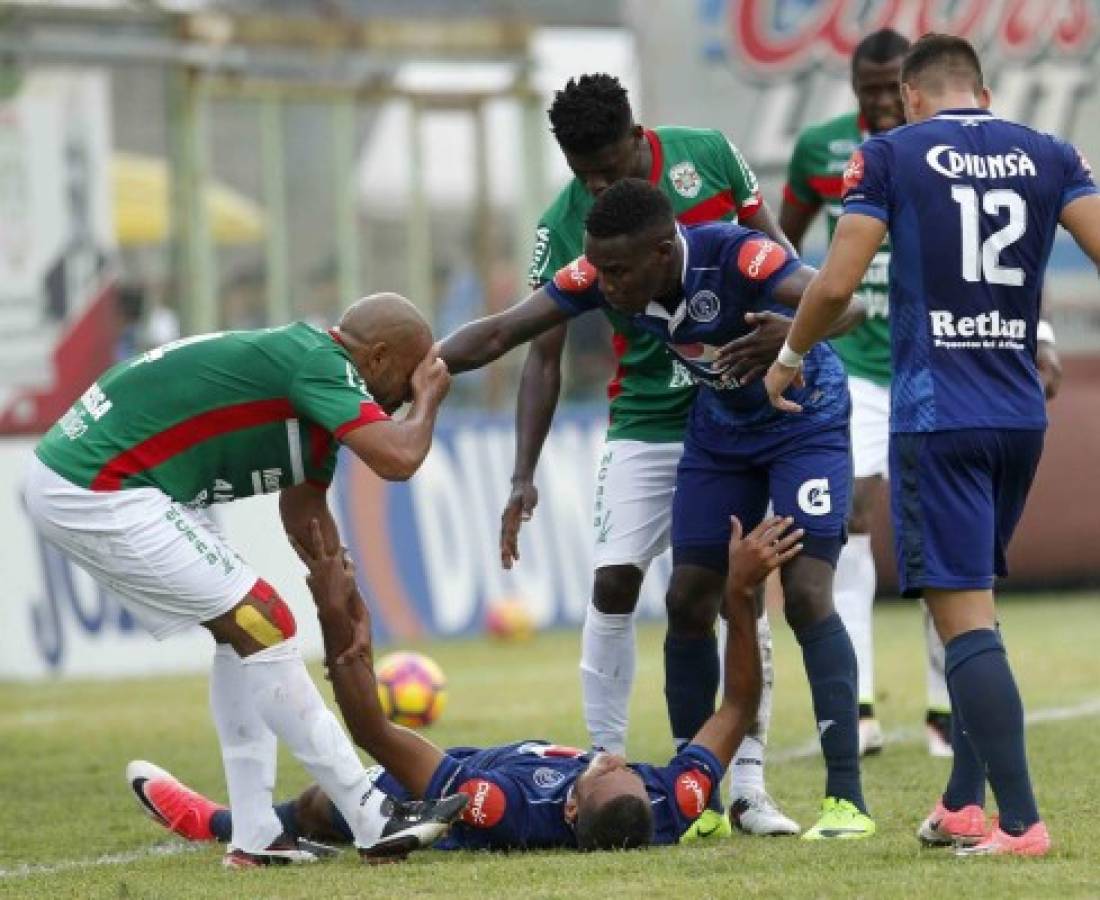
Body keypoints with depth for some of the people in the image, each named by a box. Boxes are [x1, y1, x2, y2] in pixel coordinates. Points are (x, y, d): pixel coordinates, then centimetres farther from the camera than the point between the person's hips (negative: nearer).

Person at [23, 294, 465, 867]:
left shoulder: (308, 369, 15)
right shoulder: (316, 361, -15)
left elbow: (303, 510, 27)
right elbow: (398, 458, -25)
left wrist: (350, 607, 20)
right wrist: (429, 401, -4)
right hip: (94, 493, -11)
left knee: (240, 627, 16)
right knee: (264, 627, -9)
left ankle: (254, 837, 16)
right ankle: (374, 825, -3)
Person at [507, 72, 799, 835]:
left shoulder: (708, 156, -10)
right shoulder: (565, 226, -10)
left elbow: (772, 248, 2)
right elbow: (544, 355, -6)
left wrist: (787, 323, -20)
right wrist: (525, 475, -13)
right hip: (648, 421, 1)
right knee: (615, 579, -12)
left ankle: (747, 783, -3)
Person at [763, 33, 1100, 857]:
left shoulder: (892, 155, -1)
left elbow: (837, 283, -6)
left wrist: (789, 357, 11)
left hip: (936, 416, -5)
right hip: (1021, 414, 5)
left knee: (964, 618, -6)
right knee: (974, 601, 20)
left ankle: (1020, 820, -13)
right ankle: (965, 803, 22)